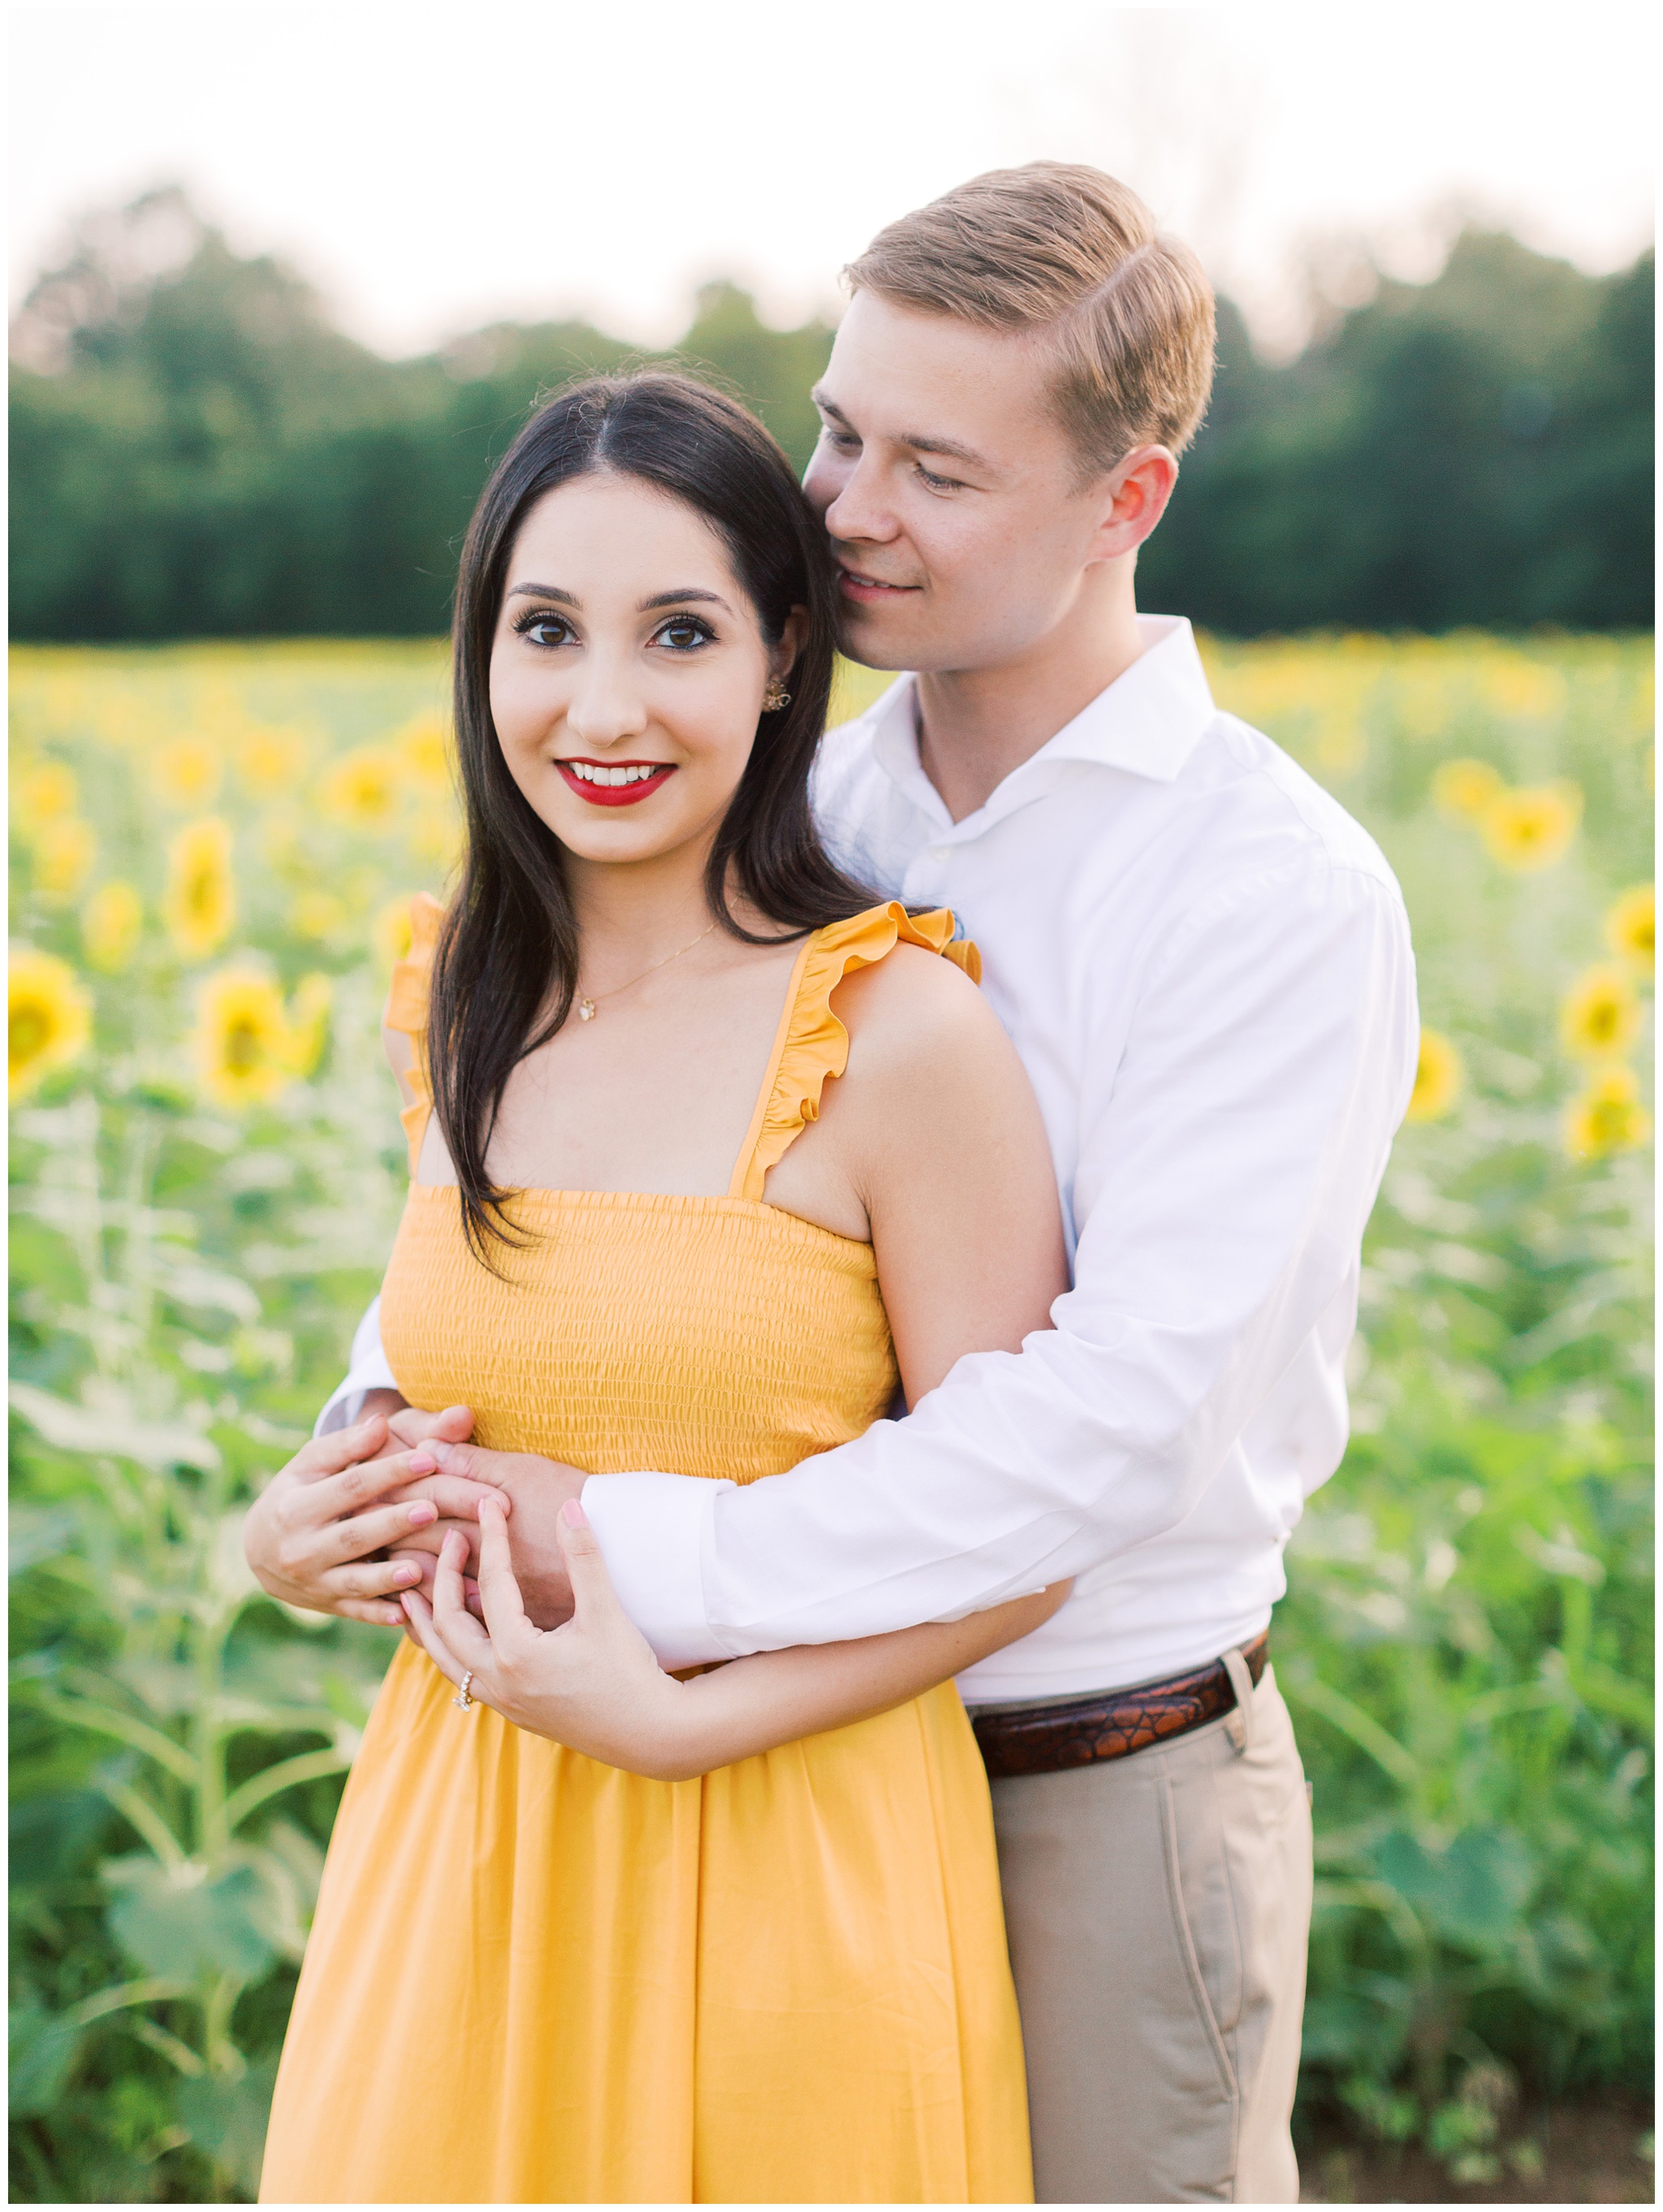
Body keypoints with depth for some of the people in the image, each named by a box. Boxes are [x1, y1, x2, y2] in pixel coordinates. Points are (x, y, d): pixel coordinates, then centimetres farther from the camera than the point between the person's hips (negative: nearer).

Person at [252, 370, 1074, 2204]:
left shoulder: (901, 1034, -15)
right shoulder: (448, 1010, 3)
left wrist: (675, 1718, -18)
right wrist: (344, 1515, 1)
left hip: (793, 1873, -5)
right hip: (463, 1854, 5)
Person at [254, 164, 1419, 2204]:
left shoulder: (1282, 897, -16)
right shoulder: (802, 810, 3)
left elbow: (1122, 1409, -23)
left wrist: (638, 1563, -24)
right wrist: (385, 1418, -14)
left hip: (1105, 1792, -4)